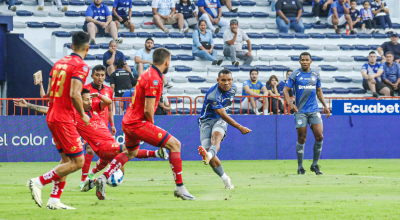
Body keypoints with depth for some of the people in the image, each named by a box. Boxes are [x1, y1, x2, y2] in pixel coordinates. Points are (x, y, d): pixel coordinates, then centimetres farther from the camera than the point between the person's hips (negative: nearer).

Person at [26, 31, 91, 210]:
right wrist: (83, 115, -9)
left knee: (67, 159, 16)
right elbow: (74, 94, -22)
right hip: (64, 120, -9)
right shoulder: (81, 66, -12)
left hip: (52, 117, 9)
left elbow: (48, 93, 15)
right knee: (78, 162, -5)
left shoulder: (59, 63, 13)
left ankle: (54, 200, 11)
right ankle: (39, 182, -10)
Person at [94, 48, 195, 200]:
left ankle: (103, 177, 21)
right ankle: (179, 187, -8)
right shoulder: (154, 79, -18)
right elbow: (148, 110, -21)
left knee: (131, 152, 32)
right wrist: (153, 126, -5)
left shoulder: (148, 73, 12)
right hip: (139, 123, -10)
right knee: (174, 145, -8)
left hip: (128, 121, 10)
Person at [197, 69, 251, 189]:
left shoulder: (233, 88, -2)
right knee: (206, 147, -18)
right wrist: (240, 128, -25)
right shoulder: (212, 94, -24)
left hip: (220, 121, 3)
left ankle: (209, 154, -65)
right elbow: (223, 115, -24)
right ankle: (225, 179, -2)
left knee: (216, 135, -32)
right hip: (207, 120, -3)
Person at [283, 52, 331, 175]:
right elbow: (286, 90, -1)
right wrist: (290, 103, -17)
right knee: (301, 139, -1)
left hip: (314, 110, 3)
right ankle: (300, 167, 11)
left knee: (319, 136, -7)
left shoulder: (316, 75, 9)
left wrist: (325, 106, 14)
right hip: (300, 111, -3)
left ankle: (315, 165, 8)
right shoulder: (295, 75, -1)